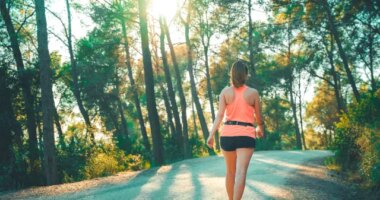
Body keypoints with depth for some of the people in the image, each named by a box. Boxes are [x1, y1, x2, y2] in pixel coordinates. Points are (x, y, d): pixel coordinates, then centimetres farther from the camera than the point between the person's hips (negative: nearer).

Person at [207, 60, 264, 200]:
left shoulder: (225, 92, 3)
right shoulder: (253, 93, 2)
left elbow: (220, 114, -7)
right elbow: (258, 117, 9)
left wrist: (211, 134, -10)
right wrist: (260, 129, 29)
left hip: (227, 134, 2)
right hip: (246, 135, -2)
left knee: (230, 171, 18)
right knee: (241, 172, -12)